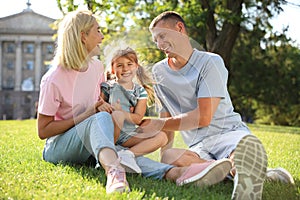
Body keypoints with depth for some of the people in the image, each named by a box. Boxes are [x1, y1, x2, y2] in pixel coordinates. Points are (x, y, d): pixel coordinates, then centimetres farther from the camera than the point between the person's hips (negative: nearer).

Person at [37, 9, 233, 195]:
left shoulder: (97, 66, 5)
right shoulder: (53, 79, -15)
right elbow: (43, 131, -13)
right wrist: (89, 114, -19)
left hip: (88, 146, 6)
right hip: (57, 147, -5)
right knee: (101, 118, -36)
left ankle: (174, 172, -58)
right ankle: (113, 170, -68)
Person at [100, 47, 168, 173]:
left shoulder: (141, 92, 11)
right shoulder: (107, 87, 5)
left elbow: (138, 119, 0)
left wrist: (120, 111, -19)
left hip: (128, 136, 4)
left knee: (162, 137, -15)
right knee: (117, 115, -35)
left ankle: (128, 153, -32)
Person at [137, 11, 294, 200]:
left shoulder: (210, 62, -4)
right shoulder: (159, 72, 14)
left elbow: (203, 117, -10)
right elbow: (167, 116, 20)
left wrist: (158, 125, -4)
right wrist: (165, 148, 7)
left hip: (229, 132, -5)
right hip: (198, 145, 5)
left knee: (247, 145, -44)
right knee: (169, 158, -34)